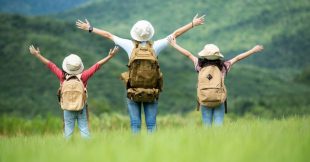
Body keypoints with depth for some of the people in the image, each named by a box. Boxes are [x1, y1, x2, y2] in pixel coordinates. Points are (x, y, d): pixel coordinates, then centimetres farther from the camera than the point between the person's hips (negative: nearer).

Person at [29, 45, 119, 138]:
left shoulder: (63, 77, -13)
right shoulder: (82, 76, -15)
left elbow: (50, 65, -6)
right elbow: (97, 66, -12)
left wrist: (37, 55, 1)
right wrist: (110, 56, -8)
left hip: (68, 109, 1)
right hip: (82, 109, 0)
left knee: (68, 132, 7)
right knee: (84, 131, 4)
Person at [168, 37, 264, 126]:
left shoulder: (201, 67, 1)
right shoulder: (222, 67, 0)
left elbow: (188, 54, 10)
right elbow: (237, 58, 7)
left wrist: (175, 45, 19)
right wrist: (253, 50, 15)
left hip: (204, 103, 1)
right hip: (220, 102, -1)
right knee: (218, 126, 1)